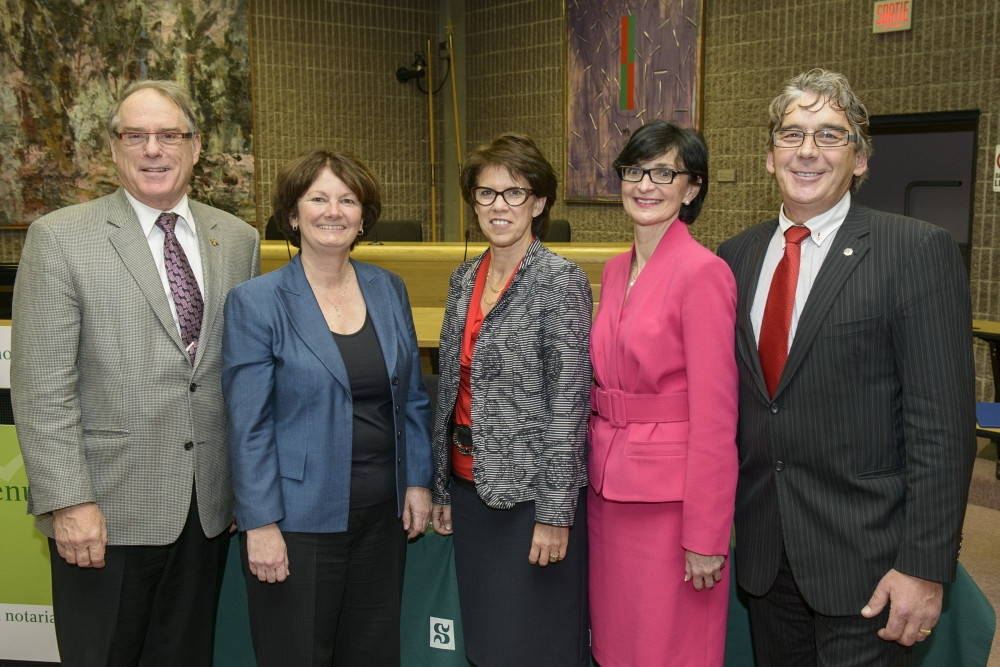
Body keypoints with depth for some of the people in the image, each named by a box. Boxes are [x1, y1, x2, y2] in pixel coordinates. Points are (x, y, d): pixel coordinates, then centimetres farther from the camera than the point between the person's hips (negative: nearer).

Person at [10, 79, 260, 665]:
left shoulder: (239, 240, 7)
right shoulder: (60, 238, -5)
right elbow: (41, 389, -9)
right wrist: (67, 502, -14)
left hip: (209, 507, 4)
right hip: (106, 512, -3)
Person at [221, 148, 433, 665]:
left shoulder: (389, 291, 6)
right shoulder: (256, 303, -8)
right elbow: (248, 426, -10)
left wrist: (417, 481, 6)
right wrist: (260, 524, -12)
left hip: (382, 516, 5)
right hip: (299, 521, -4)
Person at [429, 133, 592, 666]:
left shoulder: (560, 281, -12)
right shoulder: (464, 280, 8)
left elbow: (568, 402, -15)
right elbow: (449, 387, 13)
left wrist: (554, 513, -16)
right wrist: (442, 488, 14)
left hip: (530, 489, -6)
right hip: (471, 484, 7)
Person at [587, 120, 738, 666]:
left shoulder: (703, 272, -15)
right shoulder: (615, 271, 9)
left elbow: (714, 417, -17)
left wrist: (706, 538, -16)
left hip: (670, 494, -7)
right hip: (610, 487, 7)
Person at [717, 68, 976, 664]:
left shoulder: (919, 251, -10)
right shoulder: (737, 256, 6)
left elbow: (942, 422, -13)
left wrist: (924, 566, -16)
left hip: (863, 553, -4)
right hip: (763, 548, 5)